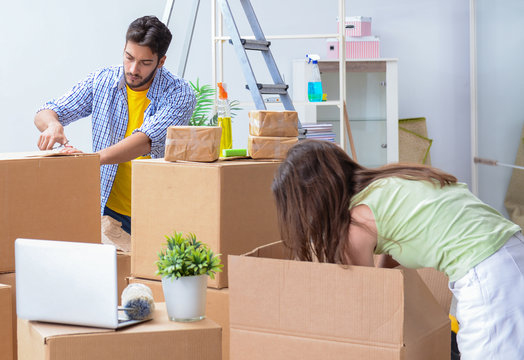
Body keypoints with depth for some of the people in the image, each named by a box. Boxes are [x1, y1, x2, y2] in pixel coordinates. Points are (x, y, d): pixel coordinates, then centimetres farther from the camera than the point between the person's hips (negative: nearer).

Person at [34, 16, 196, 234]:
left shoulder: (179, 94, -9)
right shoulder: (101, 81, 3)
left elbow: (146, 141, -25)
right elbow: (45, 114, 5)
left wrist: (93, 158, -40)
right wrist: (53, 125, -21)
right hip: (107, 209, 2)